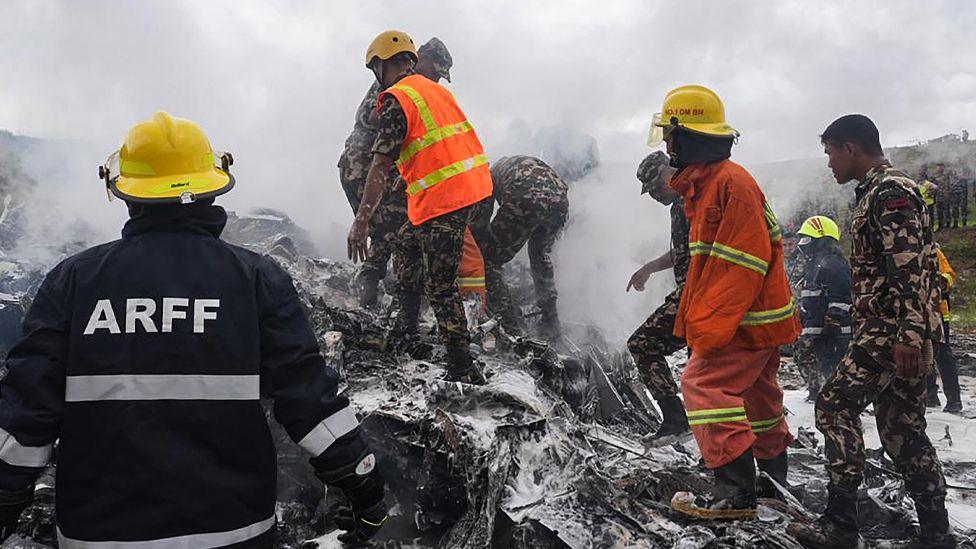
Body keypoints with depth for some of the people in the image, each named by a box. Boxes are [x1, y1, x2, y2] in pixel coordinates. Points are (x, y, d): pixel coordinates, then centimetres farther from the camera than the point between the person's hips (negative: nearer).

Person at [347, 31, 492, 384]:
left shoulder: (396, 99, -8)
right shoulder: (435, 88, 18)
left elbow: (382, 164, -15)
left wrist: (361, 222, -15)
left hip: (443, 198, -9)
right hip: (476, 185, 9)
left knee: (441, 288, -4)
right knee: (411, 241, 28)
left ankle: (464, 372, -2)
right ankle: (406, 324, 37)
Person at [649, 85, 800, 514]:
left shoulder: (731, 182, -19)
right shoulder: (705, 181, 14)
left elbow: (744, 263, -24)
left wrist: (709, 327, -25)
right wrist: (696, 316, 16)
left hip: (746, 319, -10)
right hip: (758, 318, 10)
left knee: (704, 384, -13)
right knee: (756, 396, 19)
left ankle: (736, 491, -10)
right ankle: (773, 481, 35)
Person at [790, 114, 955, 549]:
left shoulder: (890, 192, -12)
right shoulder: (876, 193, 21)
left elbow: (910, 269, -21)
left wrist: (908, 336, -26)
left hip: (892, 331, -10)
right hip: (894, 332, 10)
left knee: (836, 404, -10)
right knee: (902, 427, 11)